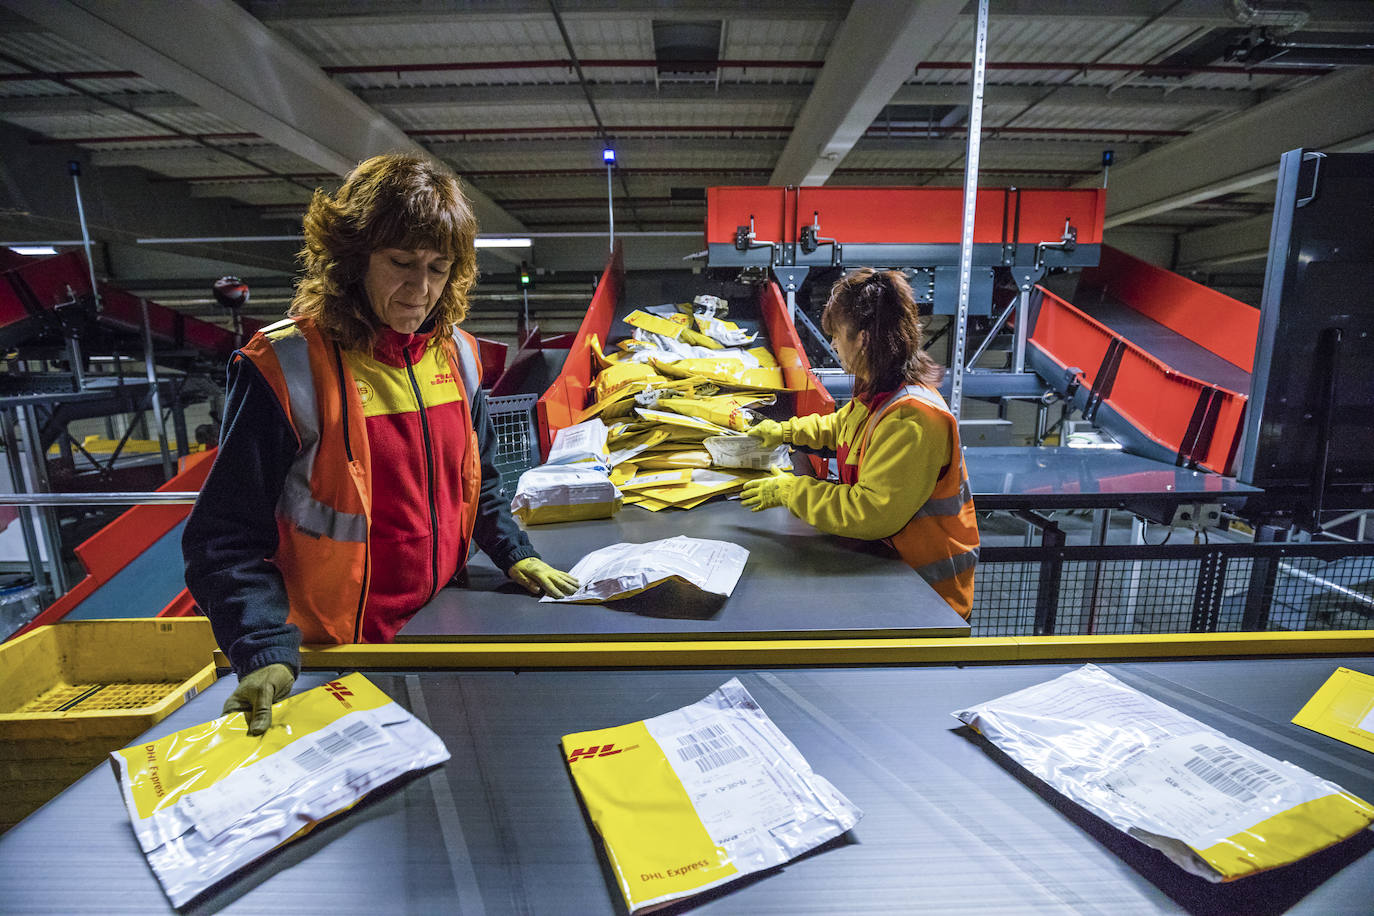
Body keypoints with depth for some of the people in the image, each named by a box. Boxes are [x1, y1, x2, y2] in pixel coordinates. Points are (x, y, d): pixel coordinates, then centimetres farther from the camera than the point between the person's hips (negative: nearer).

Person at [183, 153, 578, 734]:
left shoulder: (455, 353, -1)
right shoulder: (286, 366, -19)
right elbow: (226, 539, -16)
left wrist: (514, 554, 2)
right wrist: (266, 655, -28)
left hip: (442, 629, 6)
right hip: (337, 652, -5)